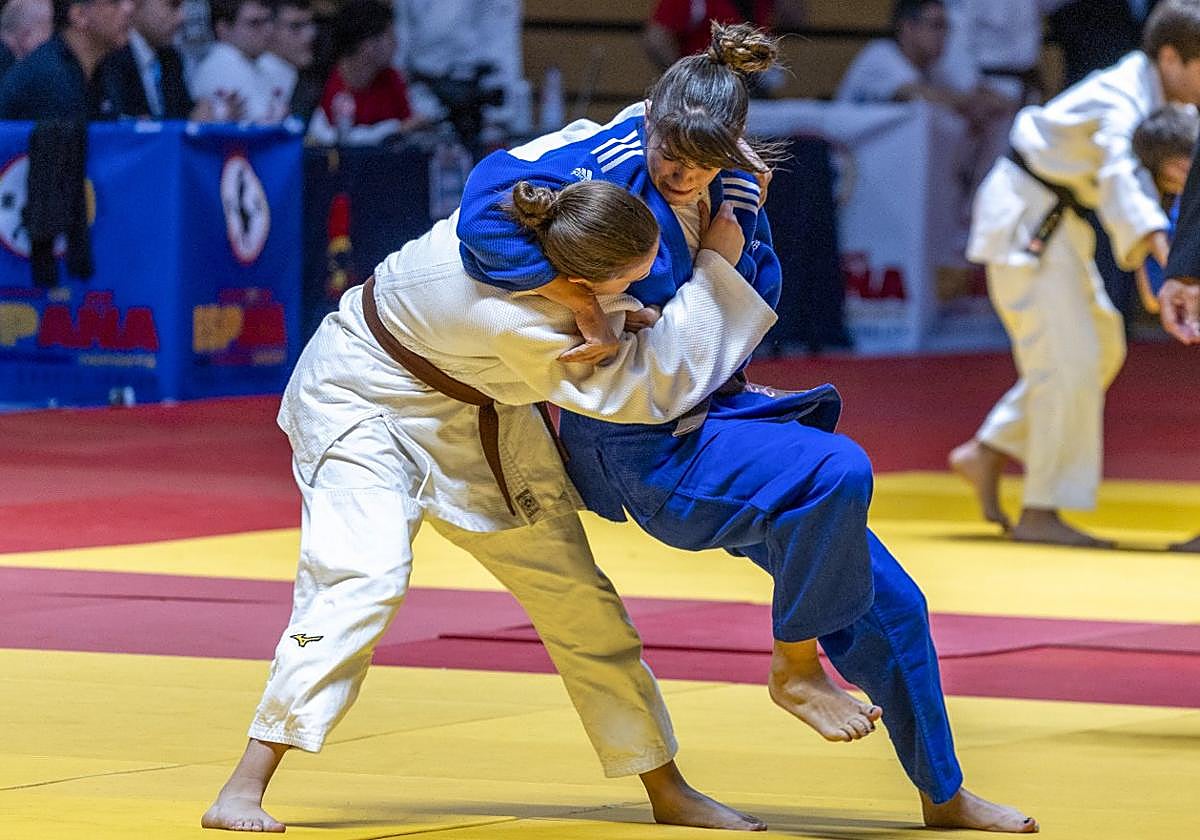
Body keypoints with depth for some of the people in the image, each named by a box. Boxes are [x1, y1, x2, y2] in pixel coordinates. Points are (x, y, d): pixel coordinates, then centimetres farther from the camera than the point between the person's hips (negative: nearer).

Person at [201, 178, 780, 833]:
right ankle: (244, 791, -23)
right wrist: (714, 265, -27)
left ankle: (667, 791, 17)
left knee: (571, 588, 7)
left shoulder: (551, 203, -24)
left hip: (472, 416, 8)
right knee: (365, 574, -27)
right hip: (364, 402, -8)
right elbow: (647, 387, -31)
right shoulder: (518, 324, -41)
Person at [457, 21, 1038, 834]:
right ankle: (795, 666, -10)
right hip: (642, 453, -7)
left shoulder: (736, 194, 1)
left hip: (713, 422, 8)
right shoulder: (609, 161, -18)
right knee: (838, 470, -32)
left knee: (889, 605, 8)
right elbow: (490, 205, -33)